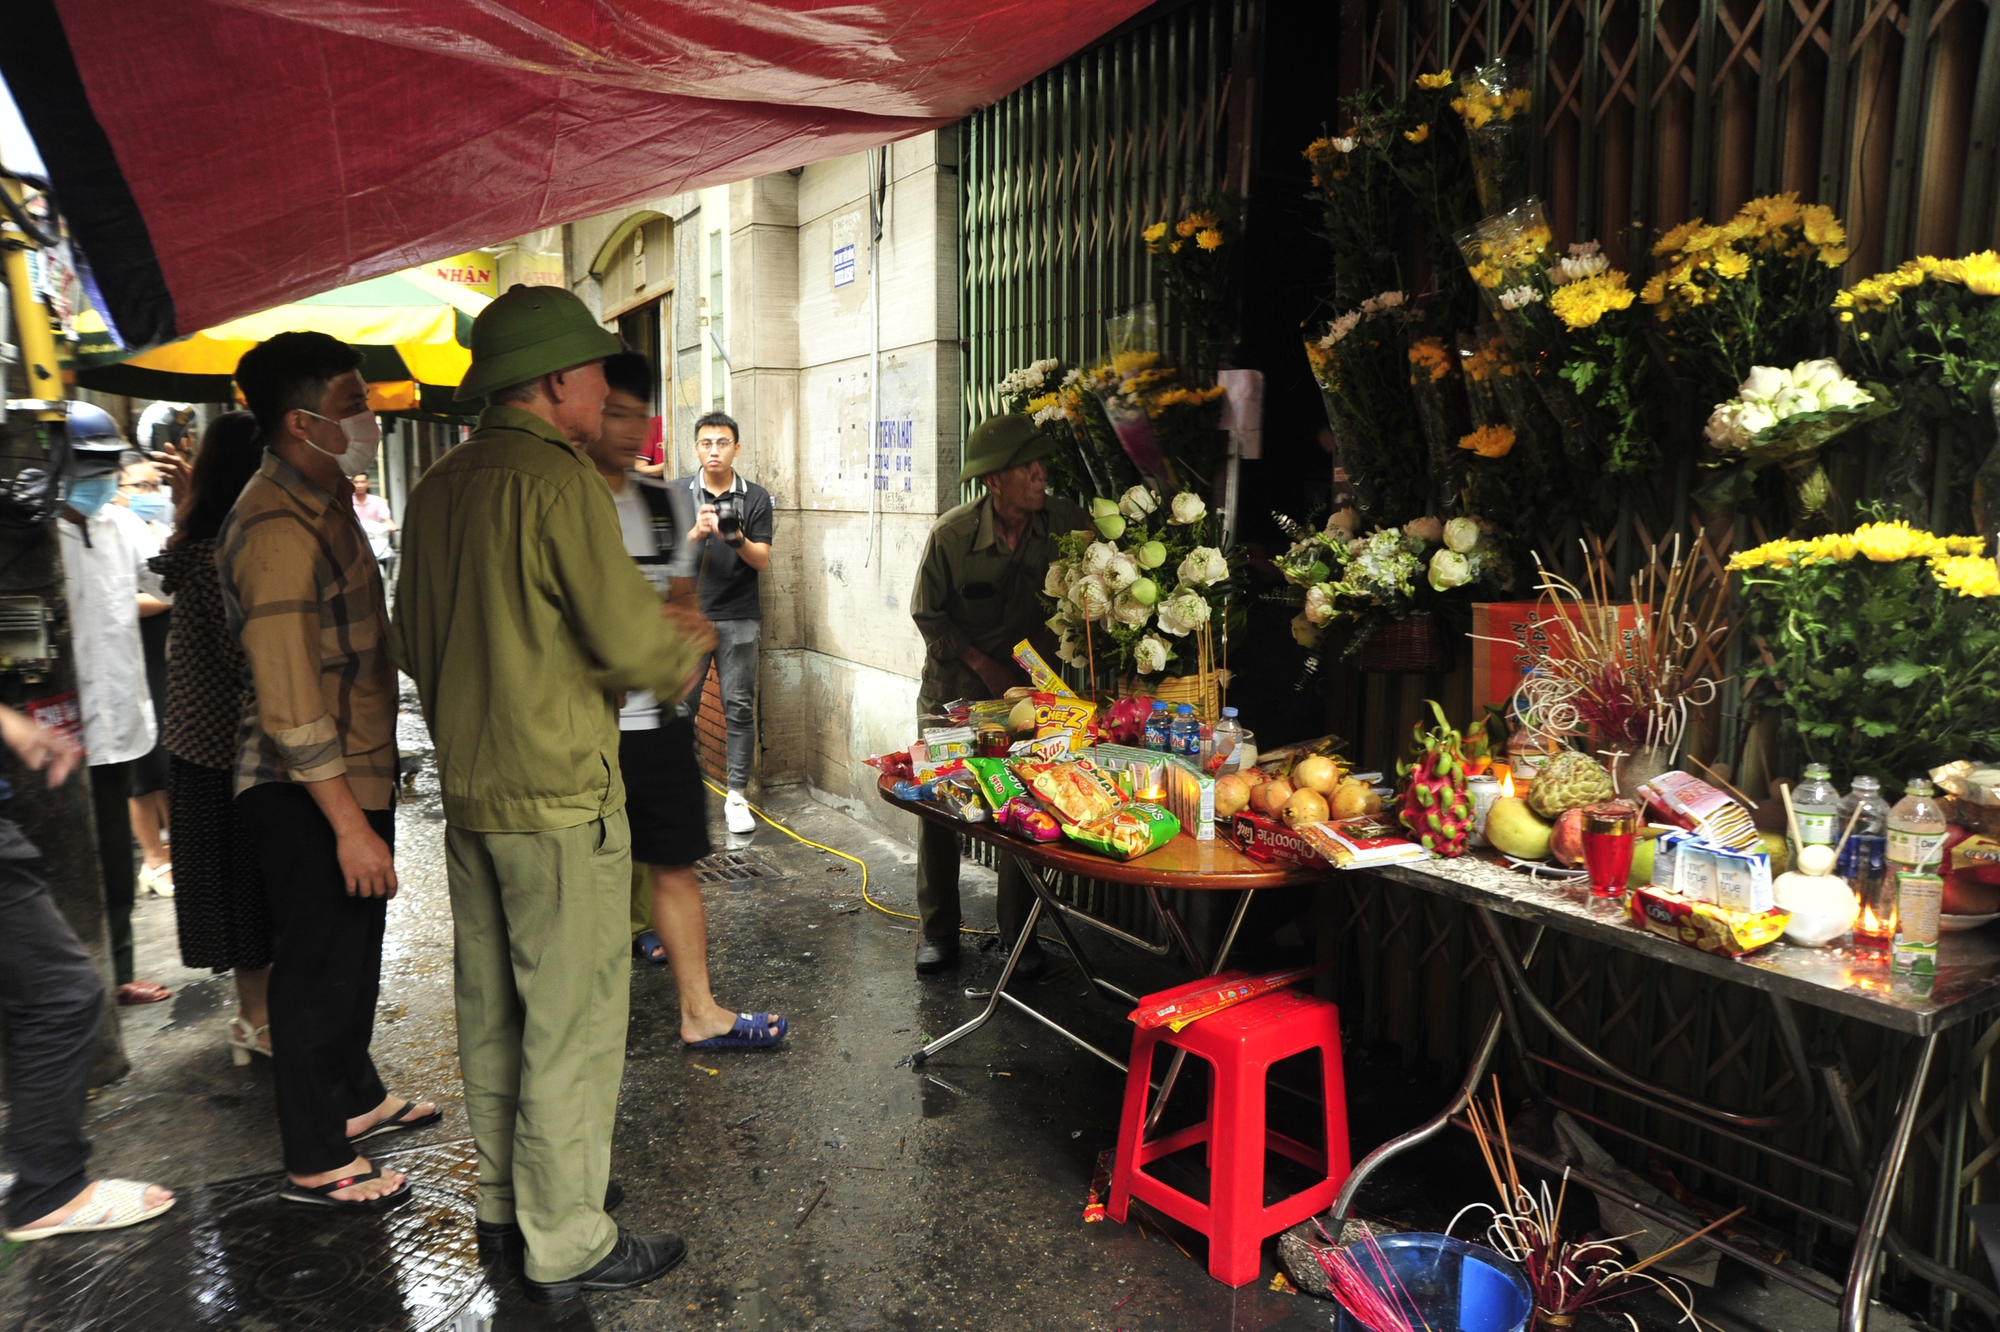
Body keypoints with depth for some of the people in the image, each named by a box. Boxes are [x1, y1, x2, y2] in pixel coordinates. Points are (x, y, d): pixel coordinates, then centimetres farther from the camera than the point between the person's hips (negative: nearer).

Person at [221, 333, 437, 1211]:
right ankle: (317, 1164, 19)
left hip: (354, 775, 10)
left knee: (354, 952, 22)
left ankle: (357, 1097, 41)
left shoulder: (322, 501, 11)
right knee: (320, 970, 3)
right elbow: (289, 701, -26)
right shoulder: (278, 529, -22)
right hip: (308, 794, -10)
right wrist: (350, 824, -26)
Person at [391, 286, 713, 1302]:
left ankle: (502, 1205, 34)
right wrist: (686, 645, 4)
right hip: (559, 796, -8)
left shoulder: (435, 488, 9)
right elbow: (632, 642, -19)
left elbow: (415, 647, 16)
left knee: (491, 1009, 18)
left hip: (467, 790, 8)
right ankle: (566, 1244, 16)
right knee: (574, 1022, 3)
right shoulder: (559, 479, -16)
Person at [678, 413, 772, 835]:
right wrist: (696, 533, -21)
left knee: (739, 708, 1)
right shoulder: (679, 493, 5)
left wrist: (737, 539, -19)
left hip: (739, 618, 0)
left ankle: (737, 796, 9)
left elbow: (762, 561, 0)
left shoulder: (756, 498, 4)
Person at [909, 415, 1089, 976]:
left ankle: (1019, 934, 17)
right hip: (955, 682, 0)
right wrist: (984, 665, -12)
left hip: (1031, 680, 1)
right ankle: (938, 930, 19)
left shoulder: (1065, 521, -14)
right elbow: (927, 614, -5)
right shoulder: (952, 533, -16)